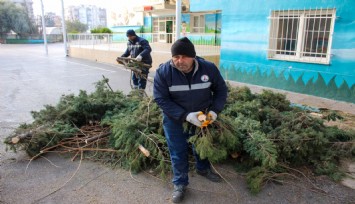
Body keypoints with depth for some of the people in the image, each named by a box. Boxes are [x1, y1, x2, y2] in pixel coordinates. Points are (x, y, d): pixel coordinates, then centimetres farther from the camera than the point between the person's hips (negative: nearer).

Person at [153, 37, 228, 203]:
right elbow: (161, 99, -23)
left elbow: (221, 90, -5)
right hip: (174, 118, -2)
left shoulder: (209, 68, -18)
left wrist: (214, 110, -21)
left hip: (201, 115, 3)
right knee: (178, 151, 7)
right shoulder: (163, 72, -24)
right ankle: (180, 184, 29)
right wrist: (185, 115, -33)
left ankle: (203, 169, 51)